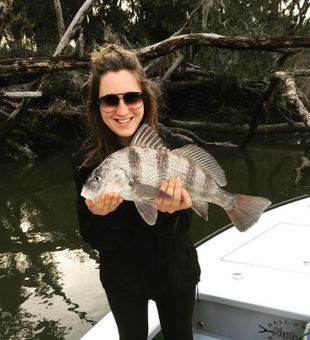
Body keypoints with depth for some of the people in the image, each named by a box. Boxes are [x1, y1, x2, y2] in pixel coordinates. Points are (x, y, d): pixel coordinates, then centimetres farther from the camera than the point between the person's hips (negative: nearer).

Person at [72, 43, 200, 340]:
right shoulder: (86, 160, -20)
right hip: (122, 280, 0)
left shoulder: (173, 146, -21)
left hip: (175, 273, 0)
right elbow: (96, 240, -15)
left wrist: (168, 209, -39)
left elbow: (181, 225, -16)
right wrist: (105, 214, -37)